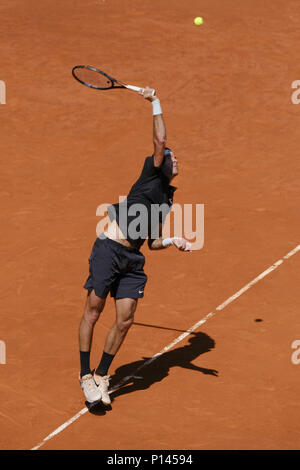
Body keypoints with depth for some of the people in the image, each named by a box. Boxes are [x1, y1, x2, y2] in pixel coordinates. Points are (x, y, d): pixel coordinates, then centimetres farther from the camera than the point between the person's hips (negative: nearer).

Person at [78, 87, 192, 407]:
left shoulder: (167, 199, 24)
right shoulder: (152, 173, 6)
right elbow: (160, 140, -10)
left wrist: (173, 241, 6)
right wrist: (156, 104, -9)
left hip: (132, 258, 7)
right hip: (109, 249, -7)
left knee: (125, 319, -1)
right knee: (93, 310, -5)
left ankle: (101, 376, 12)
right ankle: (85, 375, 4)